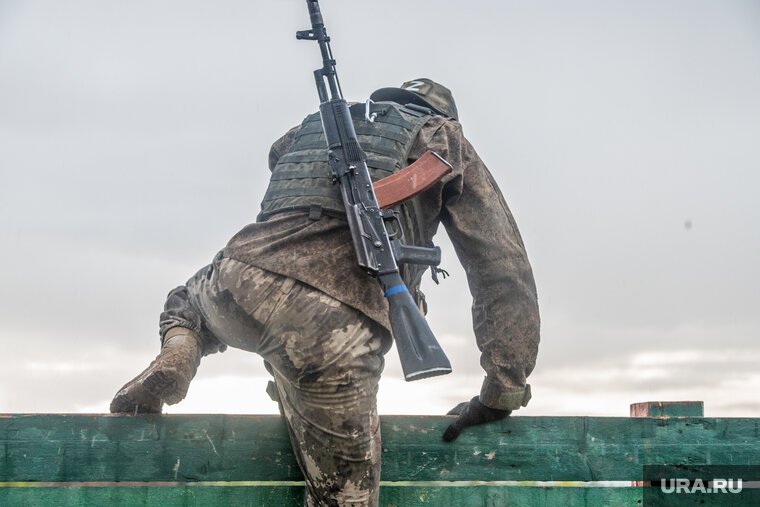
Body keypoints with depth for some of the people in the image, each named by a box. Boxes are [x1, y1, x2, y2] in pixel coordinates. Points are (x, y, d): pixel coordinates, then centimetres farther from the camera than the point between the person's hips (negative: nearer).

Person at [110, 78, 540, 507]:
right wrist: (502, 396, 21)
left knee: (188, 304, 41)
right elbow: (505, 269, 19)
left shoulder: (312, 128, 35)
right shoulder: (446, 144, 24)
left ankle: (174, 359, 9)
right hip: (334, 331, -4)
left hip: (241, 283, 5)